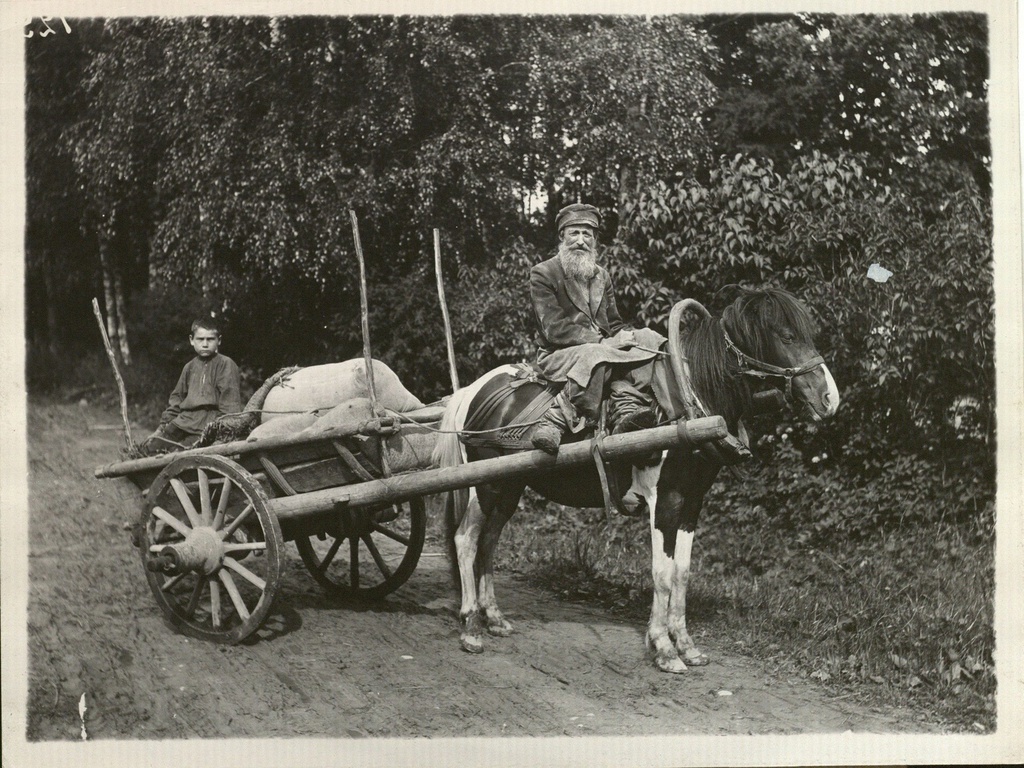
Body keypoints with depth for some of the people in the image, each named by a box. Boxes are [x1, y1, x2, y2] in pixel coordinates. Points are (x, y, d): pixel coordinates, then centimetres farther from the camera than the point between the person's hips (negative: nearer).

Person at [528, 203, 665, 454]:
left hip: (600, 349, 6)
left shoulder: (602, 276, 20)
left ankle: (628, 410, -38)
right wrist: (603, 342, -20)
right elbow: (555, 329, -12)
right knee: (594, 355, -38)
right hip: (557, 356, -6)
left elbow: (614, 324, 19)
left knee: (647, 342, -20)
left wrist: (628, 335, -7)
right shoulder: (542, 274, -2)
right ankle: (557, 422, -39)